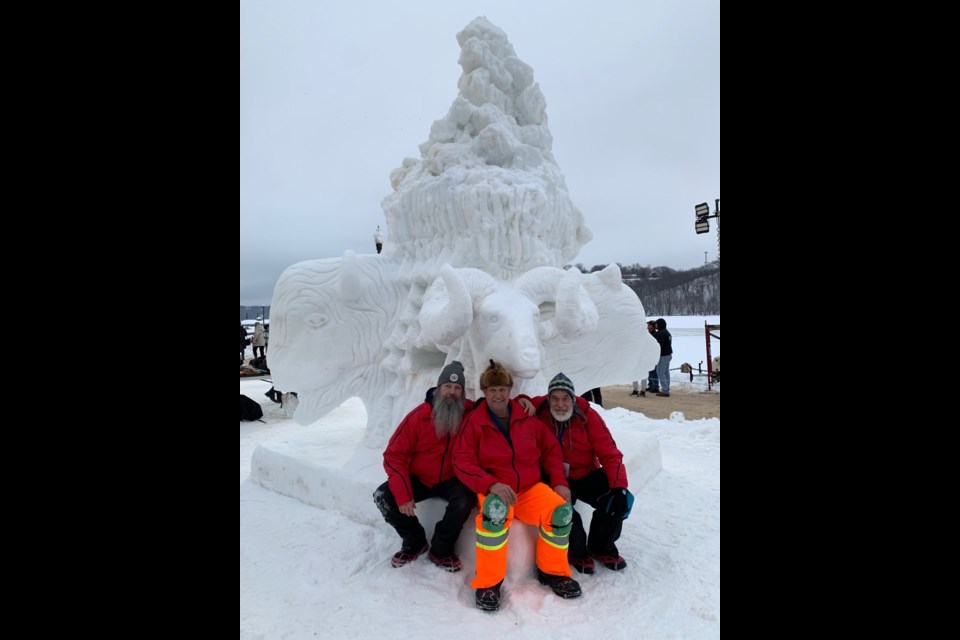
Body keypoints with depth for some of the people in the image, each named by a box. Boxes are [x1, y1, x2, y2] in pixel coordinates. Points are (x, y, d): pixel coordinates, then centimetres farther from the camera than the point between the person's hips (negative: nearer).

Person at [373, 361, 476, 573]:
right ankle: (414, 542, 7)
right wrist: (403, 495, -24)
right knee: (382, 496, -18)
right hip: (419, 479, 1)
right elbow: (394, 455, -15)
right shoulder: (418, 417, -17)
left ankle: (440, 550, -4)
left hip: (452, 480, -1)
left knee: (465, 500, -31)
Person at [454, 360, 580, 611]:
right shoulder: (474, 422, -3)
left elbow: (551, 449, 11)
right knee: (495, 511, -37)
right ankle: (488, 583, -17)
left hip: (530, 488, 3)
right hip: (494, 490, -3)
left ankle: (552, 572, 4)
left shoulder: (527, 418, 6)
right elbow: (462, 462, -10)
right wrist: (491, 484, -24)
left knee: (561, 511, -23)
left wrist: (559, 482, -2)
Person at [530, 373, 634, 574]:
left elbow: (609, 453, -13)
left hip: (587, 475, 2)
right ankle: (577, 551, 2)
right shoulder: (539, 412, -13)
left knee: (621, 501, -19)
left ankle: (601, 546, 12)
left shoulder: (587, 415, -13)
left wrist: (619, 485, -25)